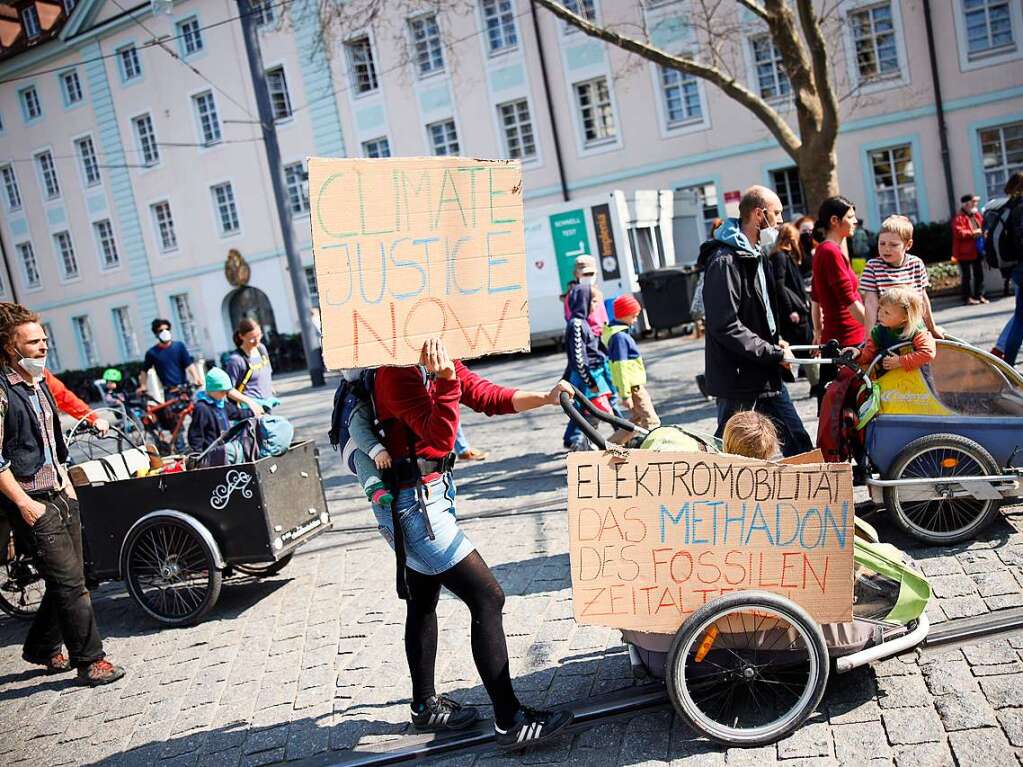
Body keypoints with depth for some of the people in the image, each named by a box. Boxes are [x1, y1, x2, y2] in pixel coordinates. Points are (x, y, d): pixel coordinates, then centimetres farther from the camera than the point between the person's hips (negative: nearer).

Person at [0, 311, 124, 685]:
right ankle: (90, 662, 1)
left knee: (67, 580, 12)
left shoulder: (40, 385, 14)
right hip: (32, 502, -8)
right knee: (70, 583, -7)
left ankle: (42, 648, 31)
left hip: (61, 496, 8)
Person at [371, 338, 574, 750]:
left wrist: (545, 397, -8)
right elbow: (441, 438, -29)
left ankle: (425, 706, 38)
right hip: (412, 505, -10)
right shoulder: (397, 374, -21)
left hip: (431, 495, 10)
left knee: (423, 602, 21)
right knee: (487, 597, -8)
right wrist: (445, 381, -40)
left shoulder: (438, 361, 5)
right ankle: (510, 722, 1)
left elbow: (488, 396, 2)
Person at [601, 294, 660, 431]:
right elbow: (620, 368, -22)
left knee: (637, 419, 19)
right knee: (651, 421, -9)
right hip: (633, 387, -10)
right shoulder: (620, 336, -20)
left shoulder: (621, 333, 12)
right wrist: (625, 394, -22)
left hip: (636, 385, 10)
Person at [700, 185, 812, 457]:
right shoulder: (724, 261, -18)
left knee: (797, 440, 11)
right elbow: (726, 327, -24)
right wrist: (774, 353, -18)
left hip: (765, 372, 9)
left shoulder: (756, 255, 15)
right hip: (736, 375, -9)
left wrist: (775, 341, 8)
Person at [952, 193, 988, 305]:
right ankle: (967, 297, 3)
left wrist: (984, 232, 2)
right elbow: (958, 233, -23)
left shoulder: (977, 214, 14)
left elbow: (983, 226, 24)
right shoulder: (959, 217, -12)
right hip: (965, 252, -8)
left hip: (978, 251, 8)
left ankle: (979, 295, 19)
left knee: (979, 274, 11)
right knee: (966, 276, -2)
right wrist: (973, 233, -21)